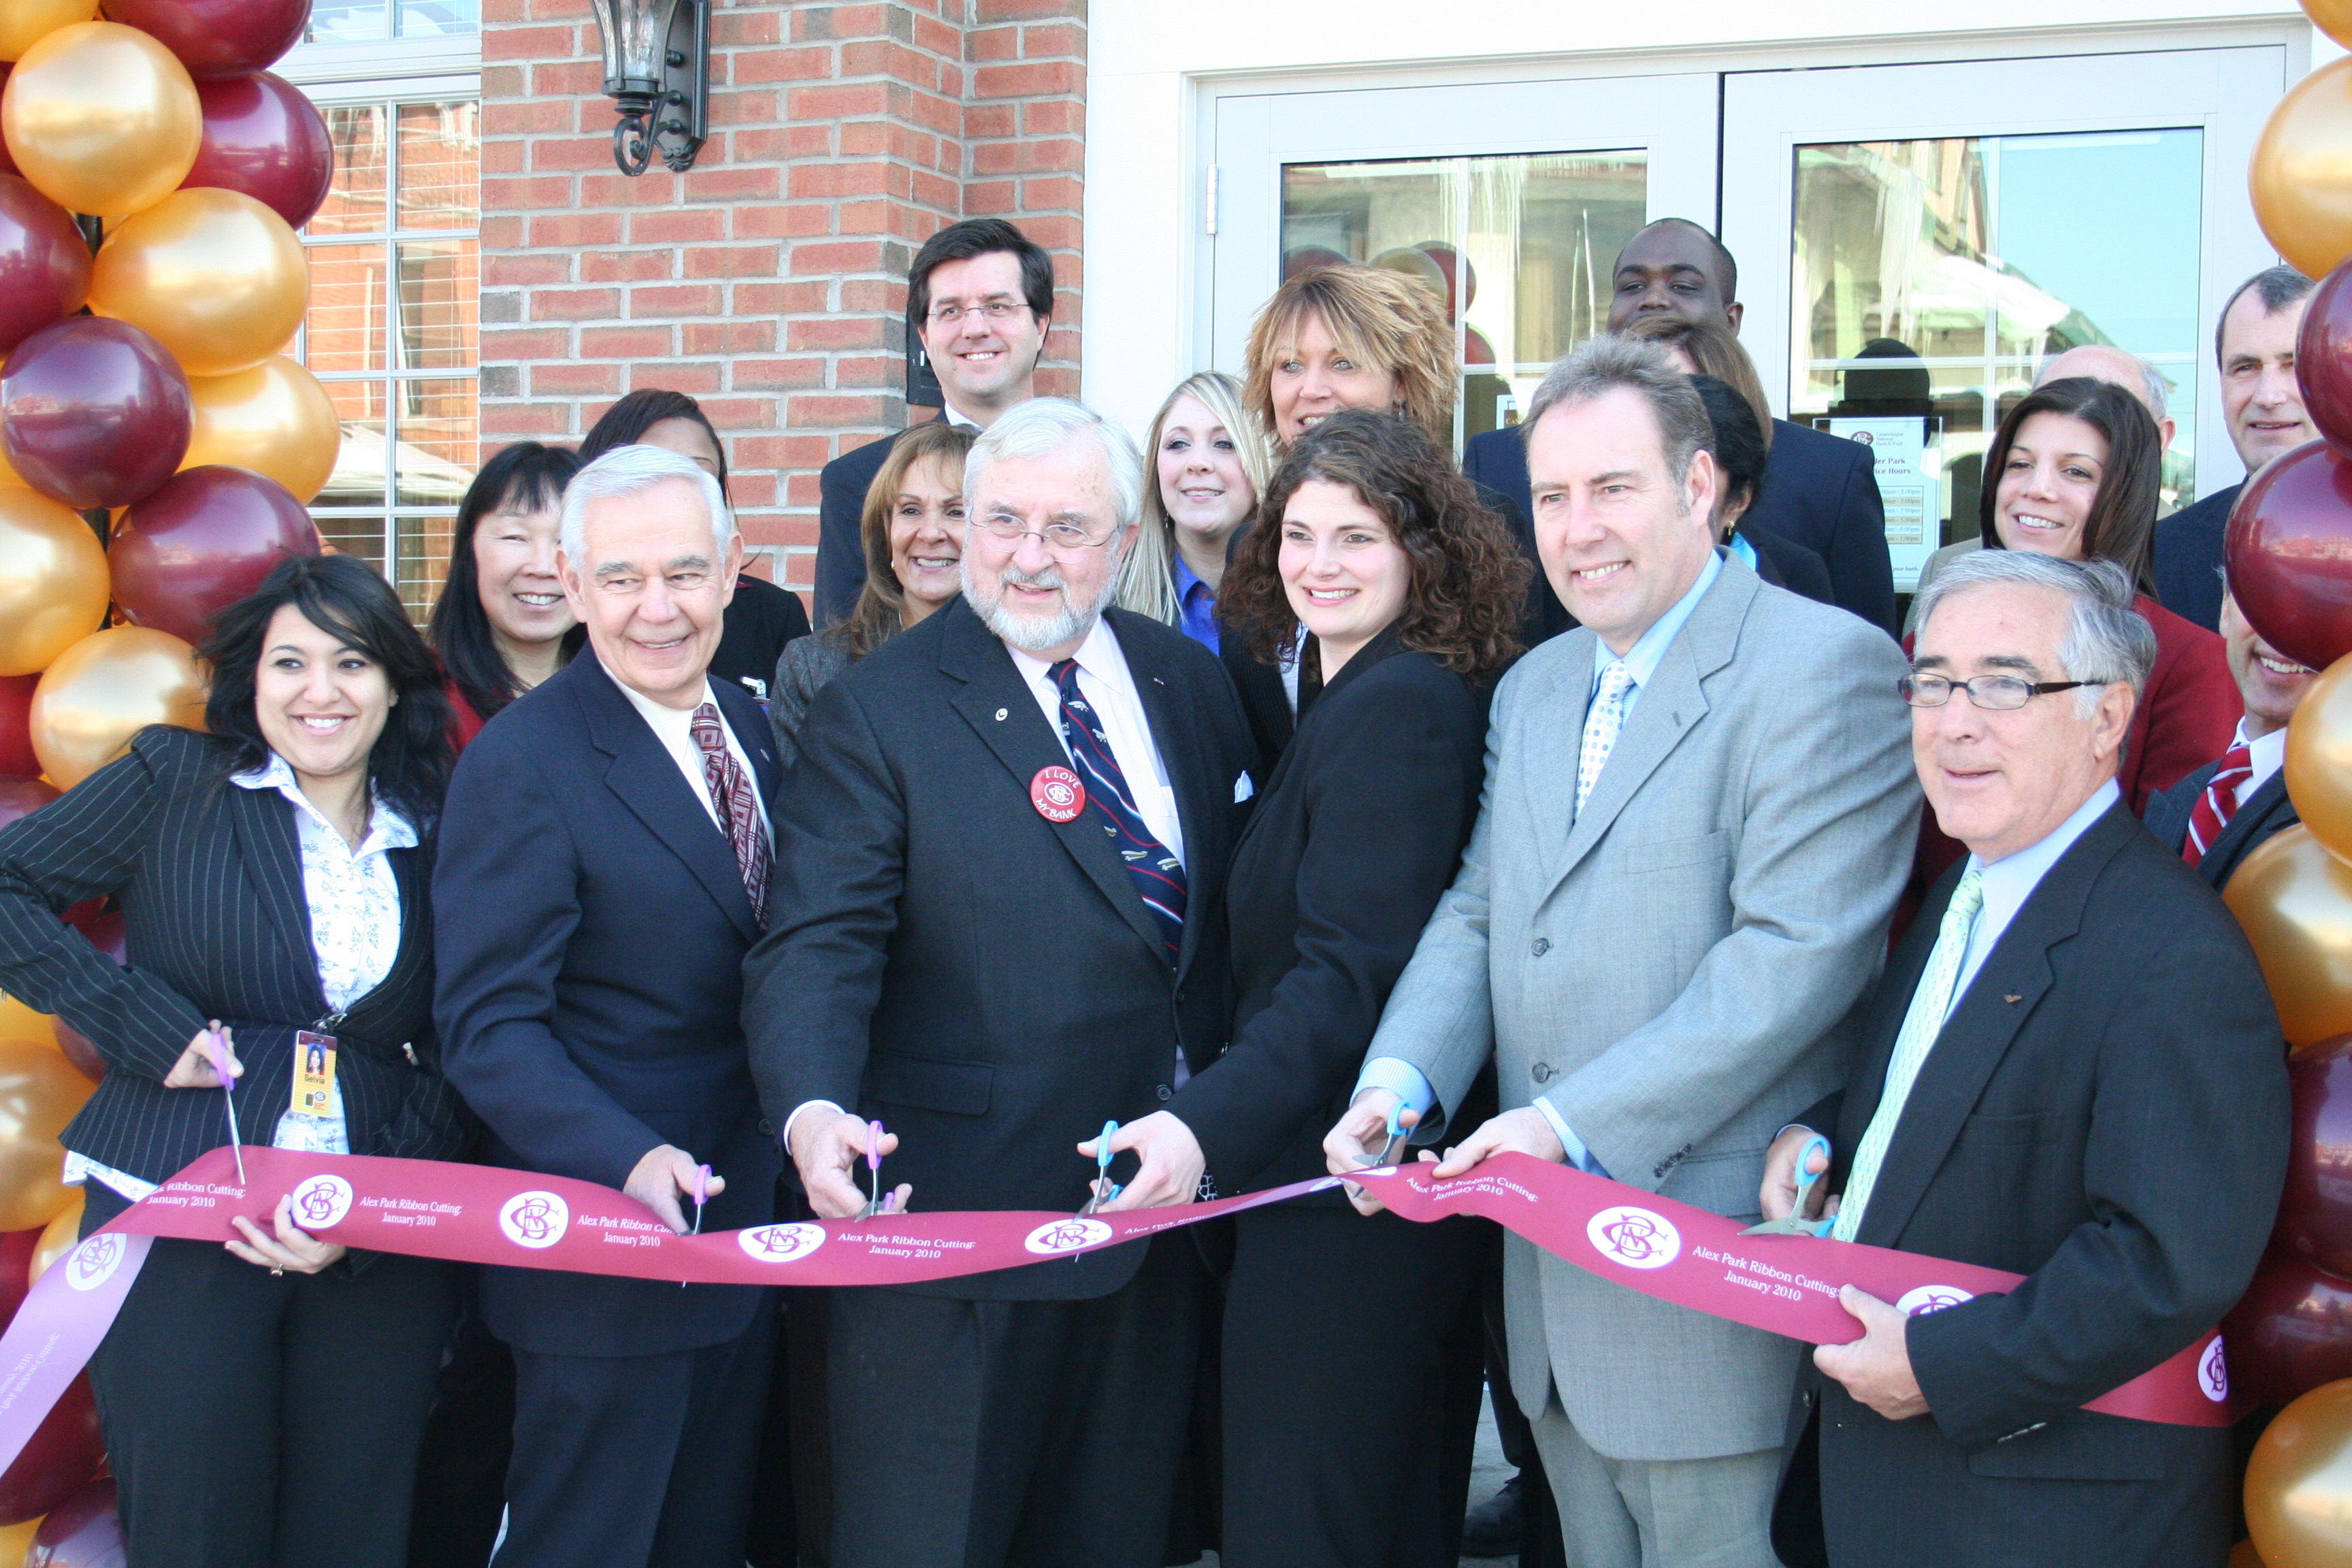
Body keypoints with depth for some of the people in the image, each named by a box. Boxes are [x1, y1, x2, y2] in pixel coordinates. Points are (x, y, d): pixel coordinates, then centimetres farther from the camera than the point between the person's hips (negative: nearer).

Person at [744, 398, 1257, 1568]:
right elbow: (819, 944, -16)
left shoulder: (1191, 683, 8)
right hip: (955, 1211, -5)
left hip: (1160, 1193, 5)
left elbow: (1229, 920, 12)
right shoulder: (877, 710, -7)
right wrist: (814, 1110, -34)